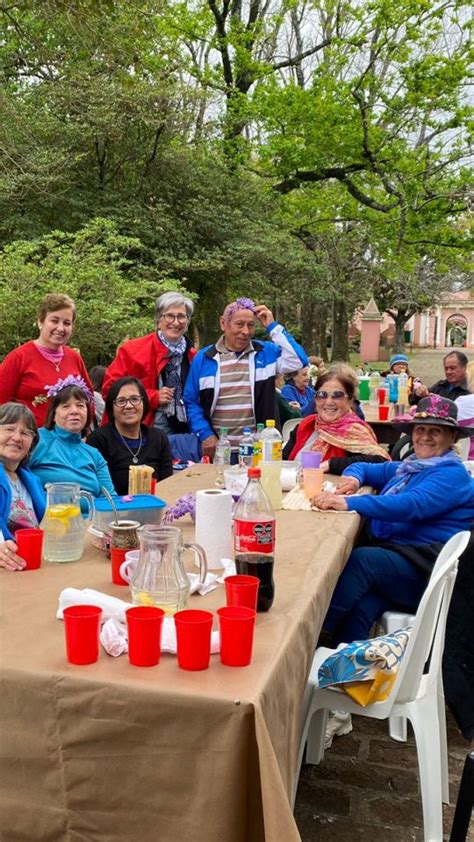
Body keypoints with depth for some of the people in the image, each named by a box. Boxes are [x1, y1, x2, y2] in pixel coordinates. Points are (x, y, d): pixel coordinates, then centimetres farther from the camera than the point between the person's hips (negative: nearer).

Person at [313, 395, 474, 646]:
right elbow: (364, 467, 29)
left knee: (361, 559, -32)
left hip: (422, 570, -6)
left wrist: (348, 503, -32)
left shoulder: (452, 474, -4)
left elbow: (411, 506, -22)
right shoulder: (408, 466, 22)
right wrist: (353, 477, 2)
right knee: (363, 606, -28)